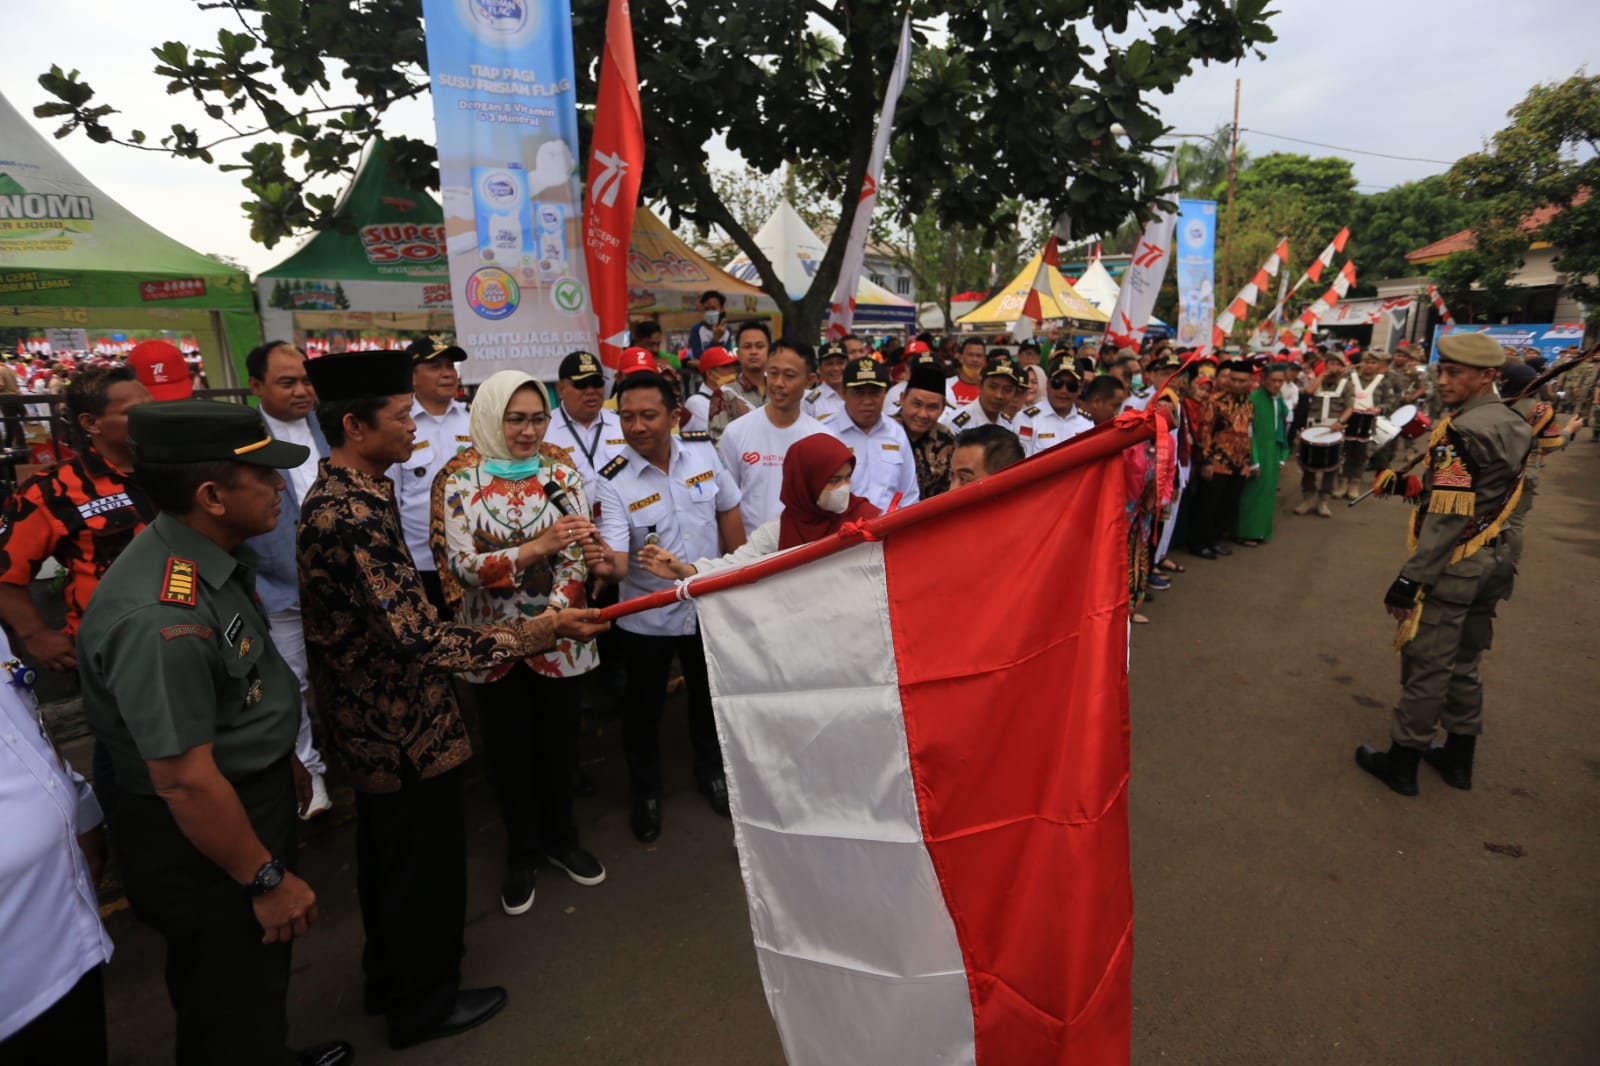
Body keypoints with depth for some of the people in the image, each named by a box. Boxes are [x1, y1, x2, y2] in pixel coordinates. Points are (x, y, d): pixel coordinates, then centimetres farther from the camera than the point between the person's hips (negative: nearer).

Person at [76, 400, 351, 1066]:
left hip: (255, 796, 9)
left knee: (262, 976, 30)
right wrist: (267, 879, -18)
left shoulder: (218, 559, -3)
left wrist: (283, 761, 21)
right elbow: (186, 782, -28)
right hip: (201, 838, -9)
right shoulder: (161, 617, -33)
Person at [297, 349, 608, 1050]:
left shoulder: (334, 497, 4)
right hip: (405, 728, -10)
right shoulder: (355, 517, -28)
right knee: (426, 862, 11)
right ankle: (424, 1003, 33)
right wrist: (531, 634, -29)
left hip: (368, 722, 10)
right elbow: (419, 640, -32)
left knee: (387, 853, 26)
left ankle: (390, 976, 47)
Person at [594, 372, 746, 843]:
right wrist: (606, 565, -53)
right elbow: (617, 562, -30)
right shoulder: (613, 481, -20)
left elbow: (729, 511, 2)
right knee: (643, 708, 15)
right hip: (647, 616, -2)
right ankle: (646, 792, 41)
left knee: (709, 696, 22)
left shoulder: (704, 450, -11)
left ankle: (711, 771, 49)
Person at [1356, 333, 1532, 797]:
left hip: (1451, 567, -9)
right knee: (1464, 665, 19)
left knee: (1426, 668, 2)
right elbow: (1500, 500, 14)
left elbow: (1447, 518, -24)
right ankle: (1459, 758, 32)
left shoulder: (1462, 431, -21)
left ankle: (1402, 762, 14)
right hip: (1491, 562, 9)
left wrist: (1408, 579, -22)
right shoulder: (1514, 427, 8)